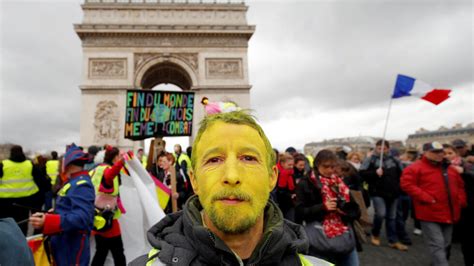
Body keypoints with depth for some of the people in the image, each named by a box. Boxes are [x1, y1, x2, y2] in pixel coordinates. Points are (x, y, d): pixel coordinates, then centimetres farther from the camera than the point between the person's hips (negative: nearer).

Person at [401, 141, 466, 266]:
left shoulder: (450, 168, 15)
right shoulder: (415, 168, -10)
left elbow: (460, 185, 25)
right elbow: (407, 184, -20)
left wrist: (461, 200, 9)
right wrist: (426, 198, -22)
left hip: (449, 213, 8)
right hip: (431, 214, -8)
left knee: (445, 244, 18)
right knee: (437, 245, -8)